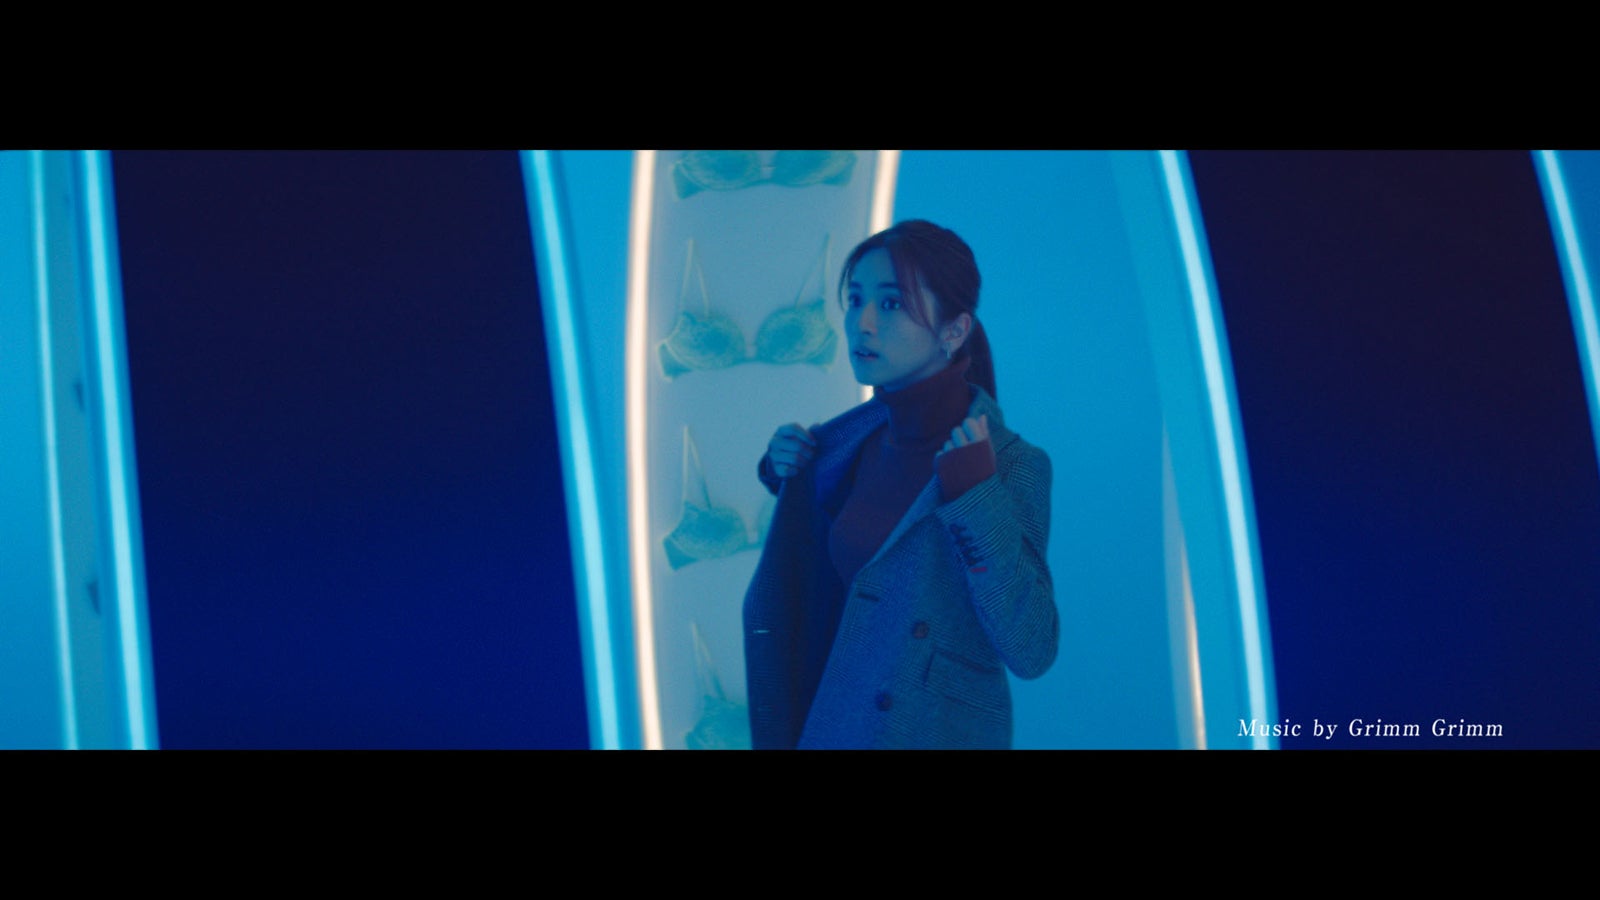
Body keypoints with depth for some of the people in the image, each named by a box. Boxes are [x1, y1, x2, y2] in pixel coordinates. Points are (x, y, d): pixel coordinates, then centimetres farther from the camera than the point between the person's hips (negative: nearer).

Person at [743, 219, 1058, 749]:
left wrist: (977, 496, -24)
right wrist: (791, 481, 3)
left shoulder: (1012, 463, -16)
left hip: (940, 733, -5)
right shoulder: (849, 442, 1)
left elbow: (1032, 652, -20)